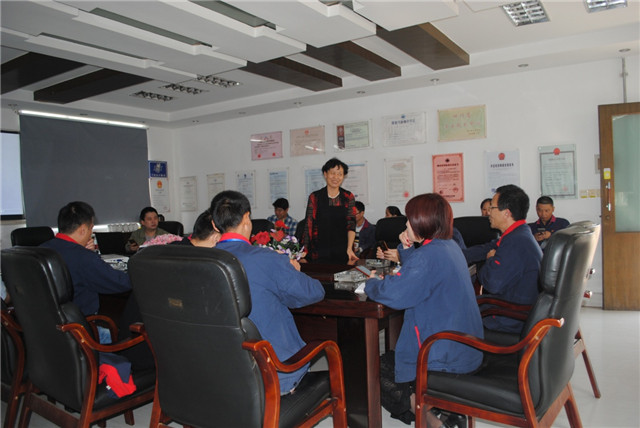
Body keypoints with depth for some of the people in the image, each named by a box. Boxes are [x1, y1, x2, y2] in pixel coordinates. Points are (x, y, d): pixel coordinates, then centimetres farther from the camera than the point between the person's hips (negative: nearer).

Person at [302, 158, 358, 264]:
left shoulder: (348, 197, 5)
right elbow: (308, 226, 1)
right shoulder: (314, 197, 3)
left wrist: (349, 249, -18)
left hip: (342, 253, 1)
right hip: (319, 253, -1)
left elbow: (351, 224, -4)